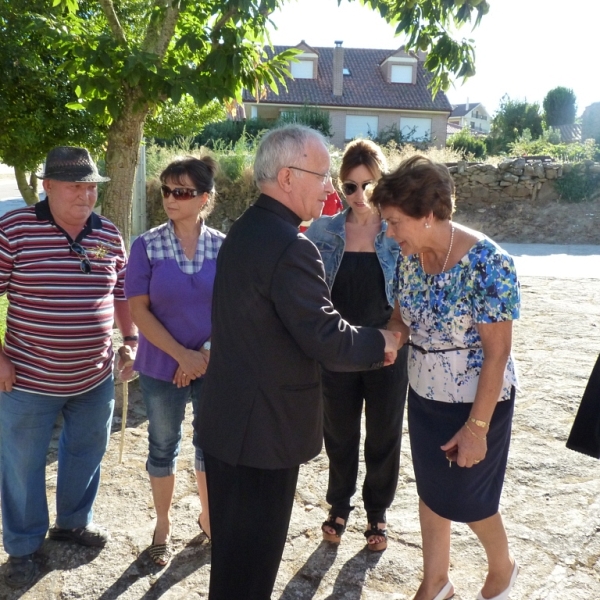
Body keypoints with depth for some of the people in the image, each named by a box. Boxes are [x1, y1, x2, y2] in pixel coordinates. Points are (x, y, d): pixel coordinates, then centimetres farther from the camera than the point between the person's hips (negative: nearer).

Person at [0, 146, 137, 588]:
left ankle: (74, 521, 45)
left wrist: (131, 340, 7)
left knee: (87, 454, 21)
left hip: (95, 377, 4)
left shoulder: (109, 235, 2)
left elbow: (121, 293, 12)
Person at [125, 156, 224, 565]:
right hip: (162, 366, -1)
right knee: (164, 446, 13)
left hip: (215, 366, 1)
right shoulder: (146, 246, -8)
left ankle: (209, 517, 37)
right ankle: (163, 526, 33)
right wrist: (182, 355, -16)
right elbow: (139, 309, -10)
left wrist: (208, 352, -13)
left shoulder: (223, 247, -5)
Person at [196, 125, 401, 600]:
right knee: (252, 552, 9)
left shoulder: (244, 231, 7)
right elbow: (326, 339, -24)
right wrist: (380, 342, -6)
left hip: (230, 418, 9)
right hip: (263, 428, -9)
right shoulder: (291, 247, -24)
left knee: (234, 547, 25)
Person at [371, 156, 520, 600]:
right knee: (430, 492, 17)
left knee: (467, 499, 10)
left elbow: (497, 351, -22)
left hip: (475, 401, -6)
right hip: (424, 396, 6)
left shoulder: (486, 263, -25)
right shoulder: (411, 257, -5)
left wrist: (476, 427, -21)